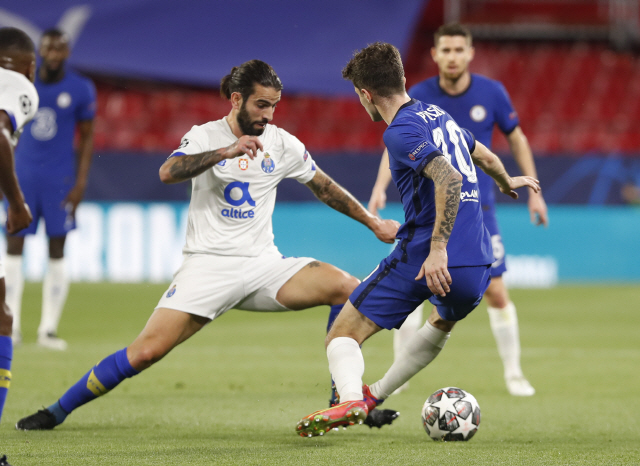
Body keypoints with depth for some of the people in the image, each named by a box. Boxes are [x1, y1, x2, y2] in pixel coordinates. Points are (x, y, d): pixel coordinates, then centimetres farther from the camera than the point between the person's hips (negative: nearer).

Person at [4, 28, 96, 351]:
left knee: (57, 253, 0)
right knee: (13, 248, -4)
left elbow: (87, 138, 4)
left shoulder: (81, 89, -1)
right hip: (22, 175, 1)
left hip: (59, 179, -1)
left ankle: (49, 329, 5)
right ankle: (11, 327, 0)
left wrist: (80, 182, -4)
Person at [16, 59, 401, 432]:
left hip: (263, 264, 3)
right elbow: (168, 172, -22)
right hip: (209, 265, -3)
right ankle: (58, 410, -1)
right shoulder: (206, 137, -2)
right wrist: (226, 152, -33)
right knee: (148, 350, -16)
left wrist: (374, 223, 20)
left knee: (347, 288, -17)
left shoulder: (283, 144, 7)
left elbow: (325, 188, 19)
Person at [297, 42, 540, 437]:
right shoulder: (439, 115, 17)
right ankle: (377, 395, 47)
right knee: (443, 323, 39)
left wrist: (438, 249, -27)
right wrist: (508, 183, 56)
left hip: (424, 260, -8)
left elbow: (449, 179, -25)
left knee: (343, 335, -3)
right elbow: (486, 156, 35)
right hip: (478, 264, 8)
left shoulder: (401, 131, -10)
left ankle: (351, 398, -30)